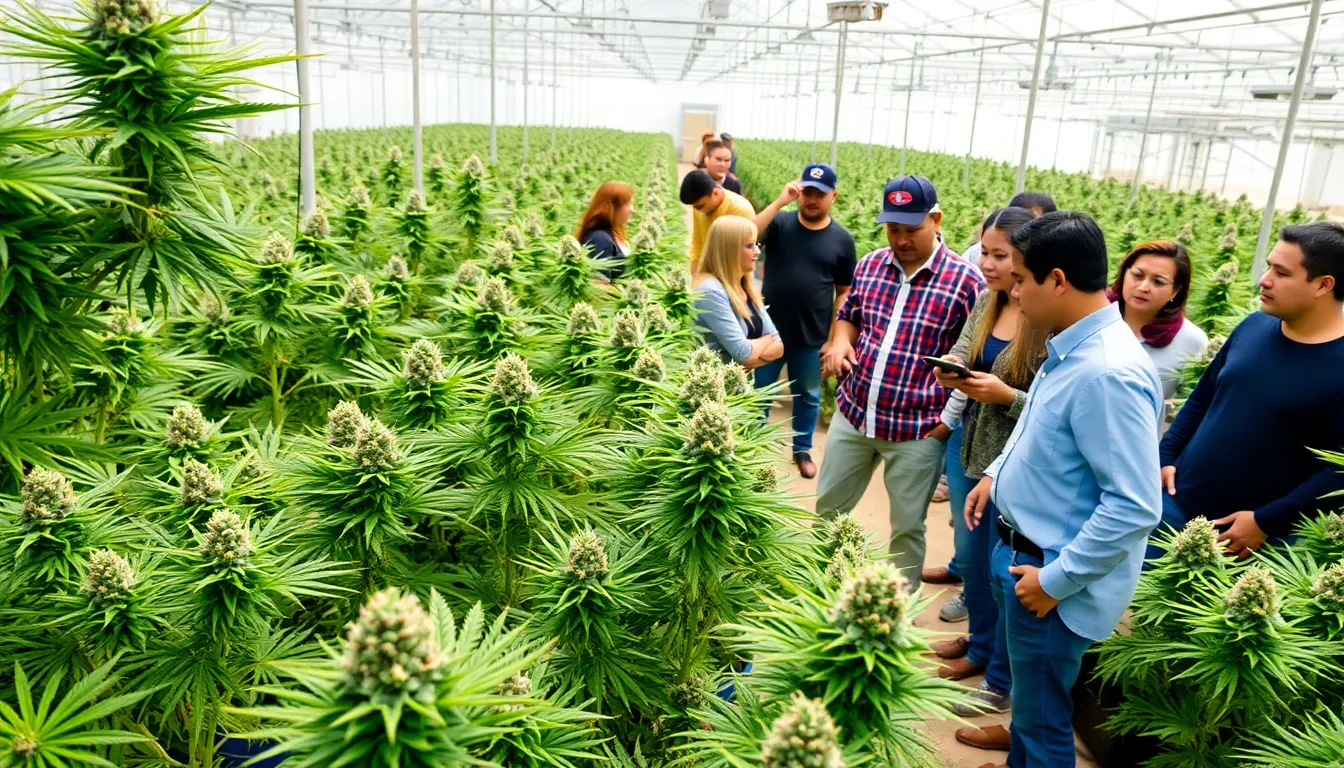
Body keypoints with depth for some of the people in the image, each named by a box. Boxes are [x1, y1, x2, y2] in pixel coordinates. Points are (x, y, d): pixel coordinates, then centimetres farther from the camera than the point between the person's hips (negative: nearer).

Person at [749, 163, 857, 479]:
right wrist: (779, 202, -25)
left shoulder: (842, 239, -4)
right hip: (769, 331, 0)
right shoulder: (779, 222, -5)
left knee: (808, 396, 17)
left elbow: (844, 293, 0)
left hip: (812, 338, 1)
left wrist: (834, 338, -3)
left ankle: (802, 449, 37)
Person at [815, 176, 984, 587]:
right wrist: (839, 341, -5)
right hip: (852, 413, 5)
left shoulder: (966, 280, -11)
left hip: (919, 429, -4)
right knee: (827, 507, 18)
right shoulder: (869, 264, 3)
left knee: (907, 527, 11)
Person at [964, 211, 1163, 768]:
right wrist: (996, 473, 13)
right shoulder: (1070, 348, 0)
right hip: (1023, 550, 9)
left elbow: (1135, 508, -29)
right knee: (1029, 698, 28)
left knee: (1042, 720, 12)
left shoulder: (1107, 374, -30)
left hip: (1054, 576, -9)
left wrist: (1056, 581, -22)